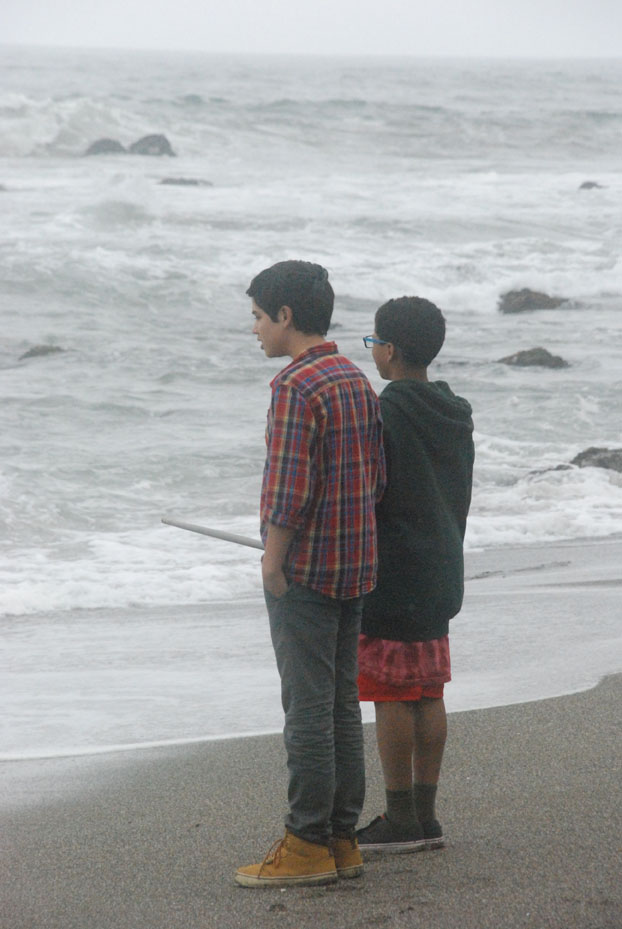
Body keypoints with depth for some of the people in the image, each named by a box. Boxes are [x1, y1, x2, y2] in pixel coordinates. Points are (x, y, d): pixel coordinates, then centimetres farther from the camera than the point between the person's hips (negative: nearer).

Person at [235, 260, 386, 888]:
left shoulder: (295, 387, -16)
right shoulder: (357, 381, 11)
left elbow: (291, 487, -20)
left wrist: (272, 562, -13)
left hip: (304, 569, -9)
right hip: (355, 565, 9)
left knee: (307, 707, -5)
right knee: (341, 704, 11)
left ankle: (308, 844, -2)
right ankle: (342, 839, 15)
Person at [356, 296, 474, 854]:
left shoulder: (385, 415, -16)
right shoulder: (455, 417, 11)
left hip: (391, 577, -8)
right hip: (440, 577, 8)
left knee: (391, 695, -3)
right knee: (428, 694, 10)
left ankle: (401, 819, -1)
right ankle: (426, 817, 13)